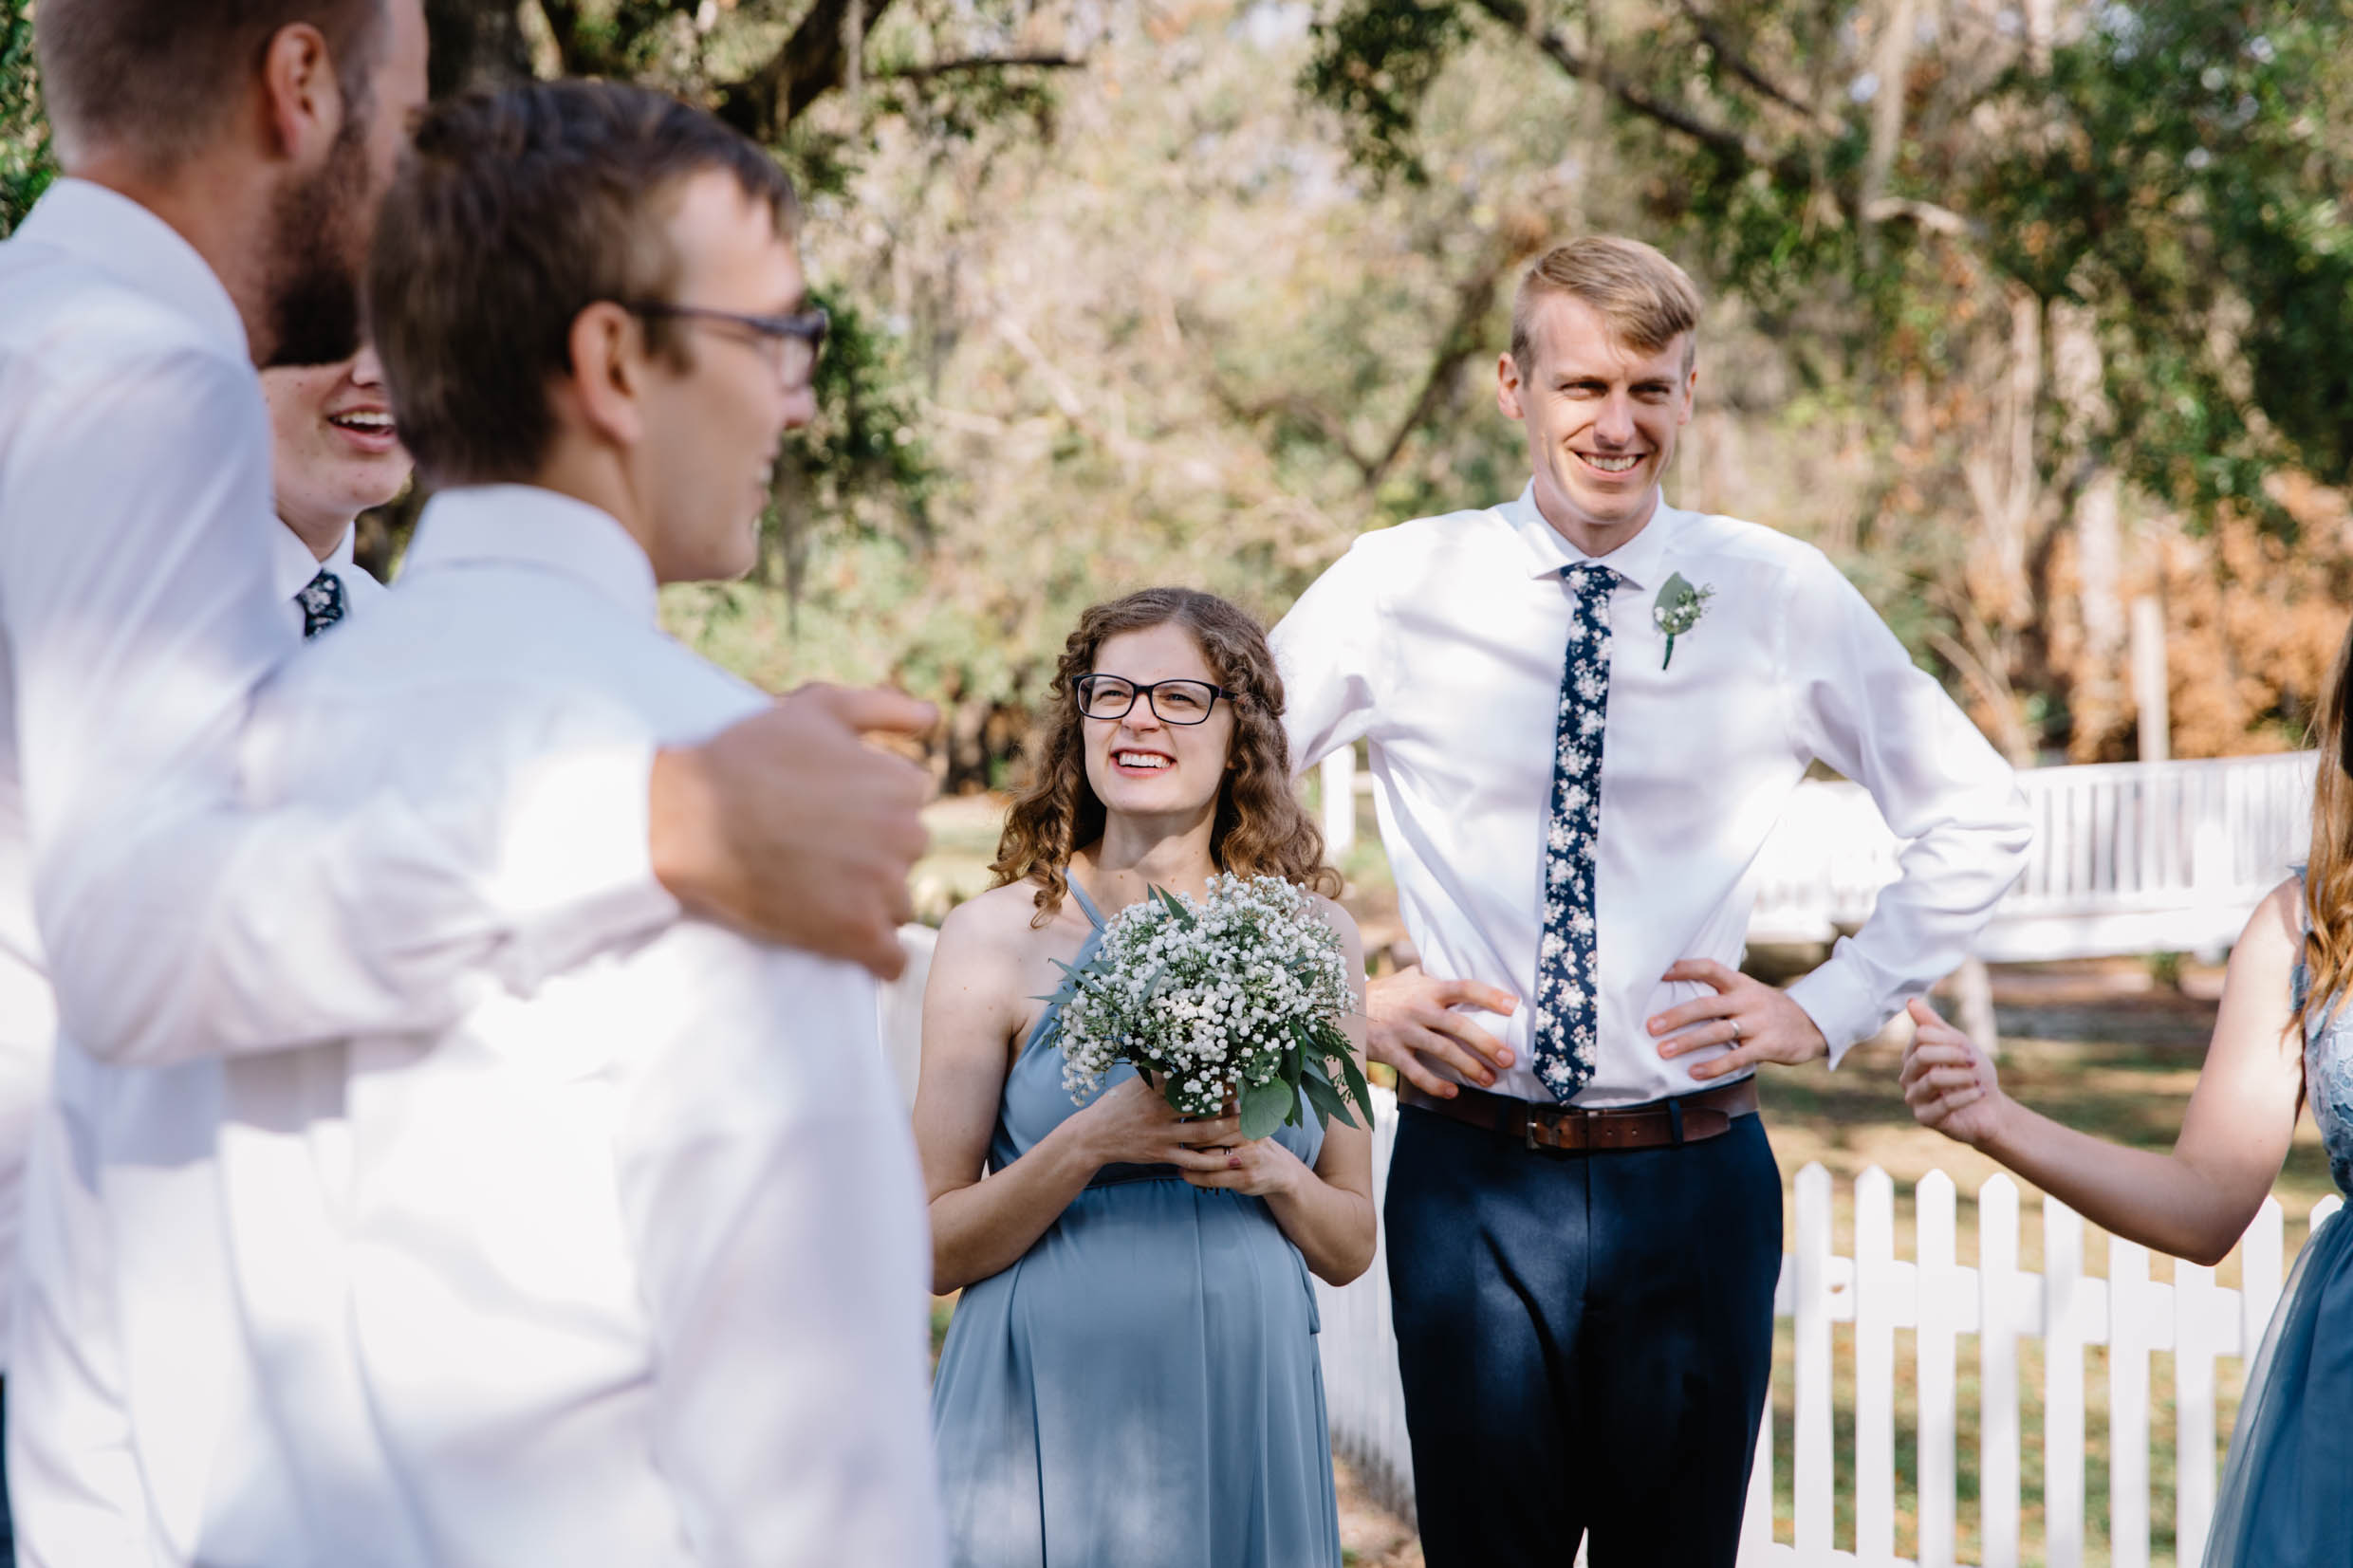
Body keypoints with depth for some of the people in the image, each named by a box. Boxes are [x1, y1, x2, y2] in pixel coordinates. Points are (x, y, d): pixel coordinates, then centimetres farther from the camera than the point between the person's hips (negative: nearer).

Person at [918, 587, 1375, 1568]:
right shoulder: (999, 934, -3)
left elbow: (1350, 1247, 10)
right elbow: (937, 1248, -3)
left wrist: (1272, 1173, -10)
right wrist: (1093, 1140, -17)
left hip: (1247, 1415, 3)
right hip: (1051, 1420, -2)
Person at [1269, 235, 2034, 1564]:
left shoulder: (1783, 595, 0)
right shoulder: (1398, 587, -2)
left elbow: (1980, 820, 11)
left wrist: (1831, 1006, 2)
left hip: (1694, 1174, 1)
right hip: (1472, 1169, 0)